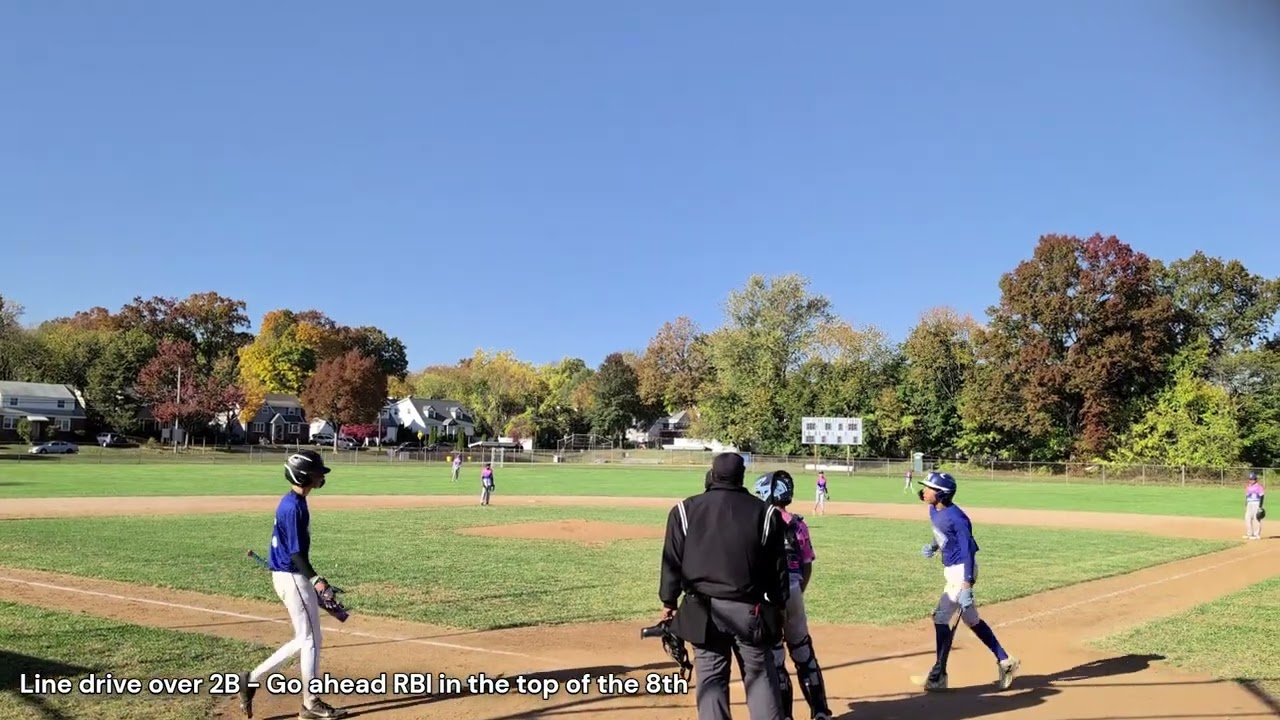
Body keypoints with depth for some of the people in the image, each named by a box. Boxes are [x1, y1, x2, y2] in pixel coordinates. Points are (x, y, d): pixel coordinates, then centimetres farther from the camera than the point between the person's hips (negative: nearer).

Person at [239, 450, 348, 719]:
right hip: (292, 577, -10)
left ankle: (252, 679, 19)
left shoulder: (291, 502, 11)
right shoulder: (294, 507, -19)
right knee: (310, 639, 0)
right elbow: (296, 552, -23)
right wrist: (315, 579, -31)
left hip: (287, 576, 10)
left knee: (304, 639, 16)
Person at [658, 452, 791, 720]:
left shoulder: (686, 510, -1)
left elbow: (672, 562, 1)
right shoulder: (765, 512, -1)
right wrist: (778, 606, 13)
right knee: (760, 676, 11)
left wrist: (669, 603, 9)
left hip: (703, 610, 0)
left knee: (711, 678, 7)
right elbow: (778, 567, 3)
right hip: (750, 611, 0)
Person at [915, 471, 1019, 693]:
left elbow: (968, 549, -25)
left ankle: (938, 676, 2)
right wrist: (933, 546, 2)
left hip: (962, 571, -9)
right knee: (972, 620, 18)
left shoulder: (955, 517, -24)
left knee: (941, 617, -8)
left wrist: (966, 585, -30)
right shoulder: (934, 511, 2)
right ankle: (1005, 662, 31)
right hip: (951, 570, 9)